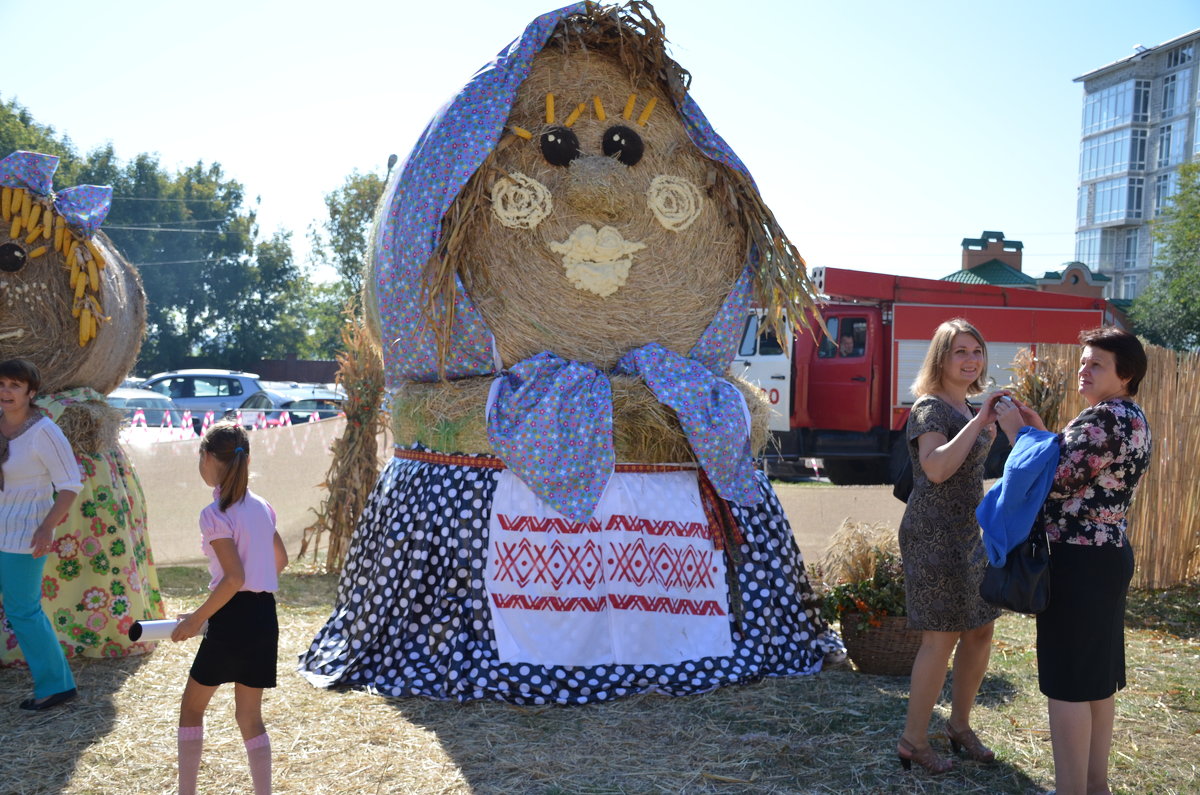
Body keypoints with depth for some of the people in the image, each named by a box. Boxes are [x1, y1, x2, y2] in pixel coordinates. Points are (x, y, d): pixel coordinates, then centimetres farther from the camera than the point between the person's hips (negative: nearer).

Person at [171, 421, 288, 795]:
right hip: (265, 618, 6)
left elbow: (234, 578, -20)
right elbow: (280, 560, 19)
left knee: (192, 705, 14)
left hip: (233, 618, -6)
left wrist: (196, 619, -11)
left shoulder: (214, 515, -13)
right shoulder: (261, 506, 8)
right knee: (250, 715, 14)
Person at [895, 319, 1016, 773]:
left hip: (969, 533, 9)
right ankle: (913, 742, 6)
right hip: (934, 535, -9)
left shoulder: (966, 408, 14)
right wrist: (978, 421, -27)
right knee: (941, 638, -6)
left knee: (980, 631, 13)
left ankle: (960, 725, 29)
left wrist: (993, 428, 13)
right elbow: (936, 468, -30)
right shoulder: (929, 408, -13)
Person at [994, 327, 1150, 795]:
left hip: (1079, 562, -11)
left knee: (1067, 680, -3)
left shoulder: (1105, 417, -18)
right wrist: (1040, 430, 10)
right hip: (1108, 556, 11)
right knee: (1098, 675, 16)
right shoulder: (1131, 418, 15)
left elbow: (1058, 480, -21)